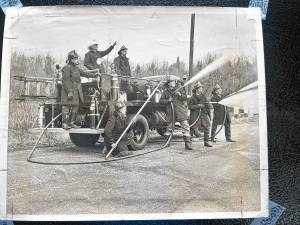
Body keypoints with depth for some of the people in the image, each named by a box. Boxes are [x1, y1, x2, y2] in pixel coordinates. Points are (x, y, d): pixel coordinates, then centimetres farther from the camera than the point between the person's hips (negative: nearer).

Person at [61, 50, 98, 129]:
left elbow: (84, 73, 25)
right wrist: (69, 92, -22)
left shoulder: (76, 68, 16)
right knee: (67, 106, -6)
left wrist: (94, 75, 18)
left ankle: (71, 122, 20)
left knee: (75, 106, 11)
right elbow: (65, 81, -17)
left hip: (76, 91, 9)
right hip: (69, 91, -9)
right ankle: (65, 124, -1)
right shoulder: (67, 68, -12)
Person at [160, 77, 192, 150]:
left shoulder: (180, 89, 6)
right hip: (171, 113, 1)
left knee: (185, 128, -7)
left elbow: (185, 97, 0)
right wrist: (168, 100, -10)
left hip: (181, 112, -1)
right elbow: (161, 100, 7)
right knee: (169, 127, 12)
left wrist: (180, 95, -19)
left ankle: (188, 143, -5)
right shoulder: (165, 91, 7)